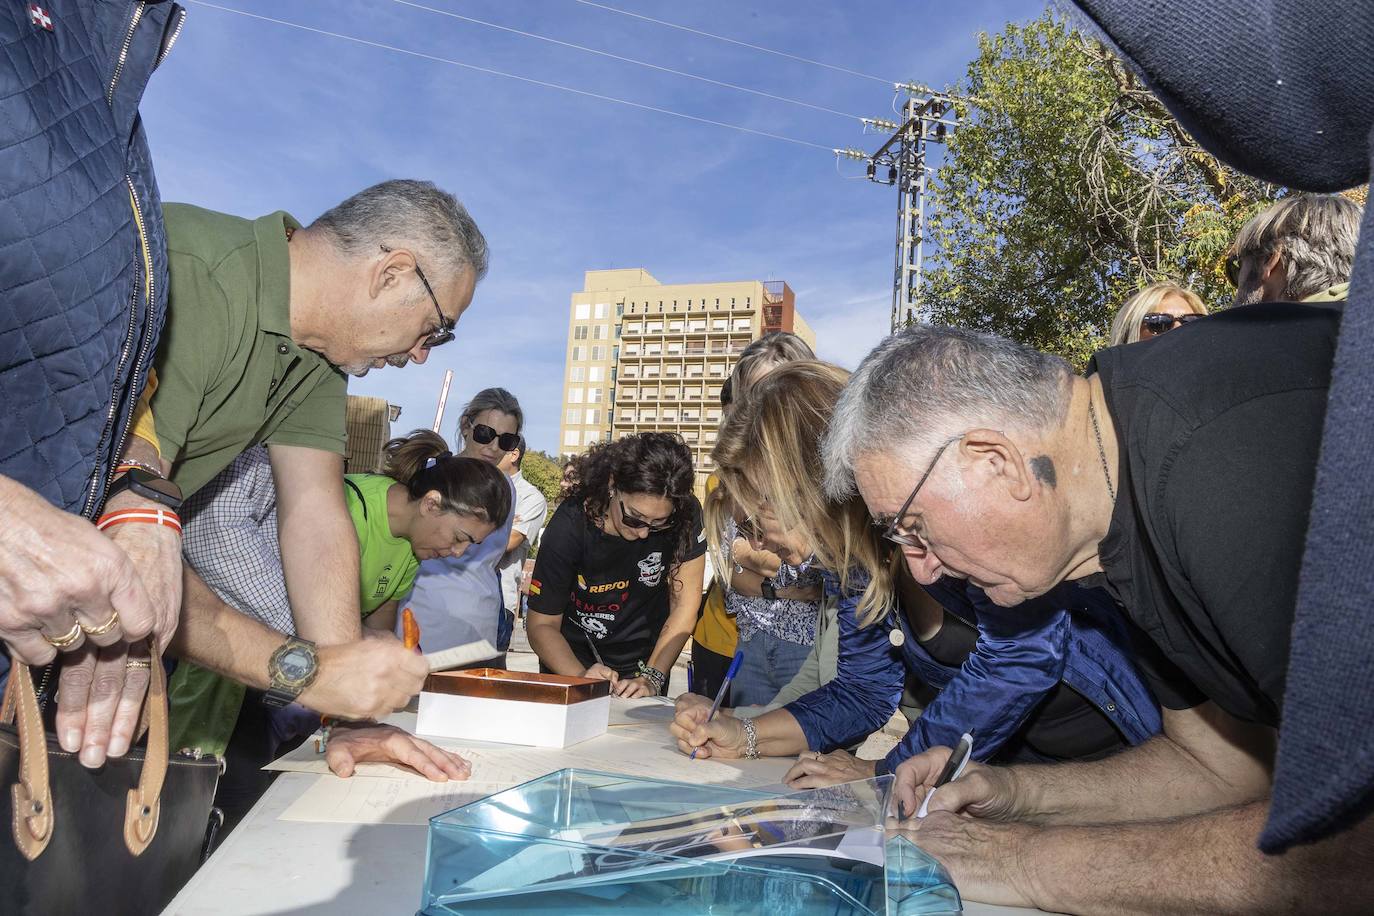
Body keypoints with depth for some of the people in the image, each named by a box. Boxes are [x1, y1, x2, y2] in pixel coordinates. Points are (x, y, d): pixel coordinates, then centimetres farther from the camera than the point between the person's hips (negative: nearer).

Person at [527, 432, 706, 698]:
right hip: (573, 664, 0)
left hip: (645, 664, 1)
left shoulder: (685, 515, -18)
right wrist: (581, 678, -30)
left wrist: (651, 678, -20)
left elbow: (684, 605, -12)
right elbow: (541, 624, -15)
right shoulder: (568, 529, -22)